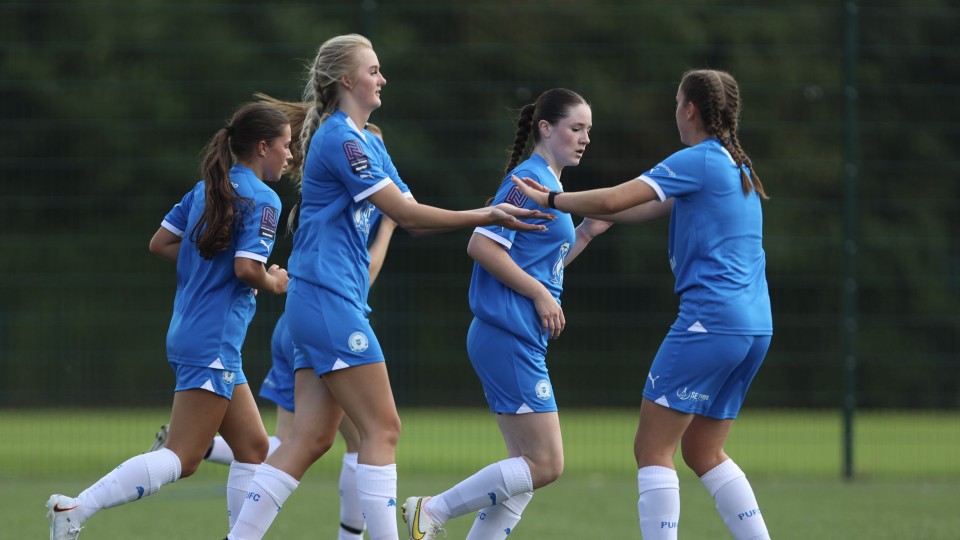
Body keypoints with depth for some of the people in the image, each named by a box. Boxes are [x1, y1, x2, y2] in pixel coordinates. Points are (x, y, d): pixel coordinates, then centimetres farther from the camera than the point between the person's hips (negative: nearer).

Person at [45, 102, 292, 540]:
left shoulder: (207, 188, 13)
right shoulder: (262, 199, -11)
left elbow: (160, 243, 14)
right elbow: (247, 267, -21)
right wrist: (273, 283, -1)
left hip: (189, 333, 10)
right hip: (214, 343, -10)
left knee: (252, 448, 13)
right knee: (182, 458, -11)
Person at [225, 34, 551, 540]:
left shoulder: (368, 141, 18)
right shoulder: (339, 139, -13)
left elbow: (408, 216, 14)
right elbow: (405, 212, -16)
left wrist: (490, 213, 2)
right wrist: (485, 217, -13)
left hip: (324, 304, 10)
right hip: (328, 302, -10)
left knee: (312, 437, 6)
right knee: (382, 428, -8)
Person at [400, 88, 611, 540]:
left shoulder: (550, 185, 18)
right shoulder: (527, 180, -11)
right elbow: (482, 245, -19)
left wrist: (586, 232, 15)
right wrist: (540, 295, -16)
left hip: (522, 341, 10)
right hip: (509, 337, -10)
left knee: (527, 469, 10)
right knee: (545, 465, -9)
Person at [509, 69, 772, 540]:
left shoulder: (698, 161, -8)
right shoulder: (735, 166, 19)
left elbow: (613, 200, -16)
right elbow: (648, 210, 24)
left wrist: (550, 199, -1)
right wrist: (564, 204, 23)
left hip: (711, 320, -9)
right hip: (755, 327, 9)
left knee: (652, 448, -5)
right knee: (704, 453, 17)